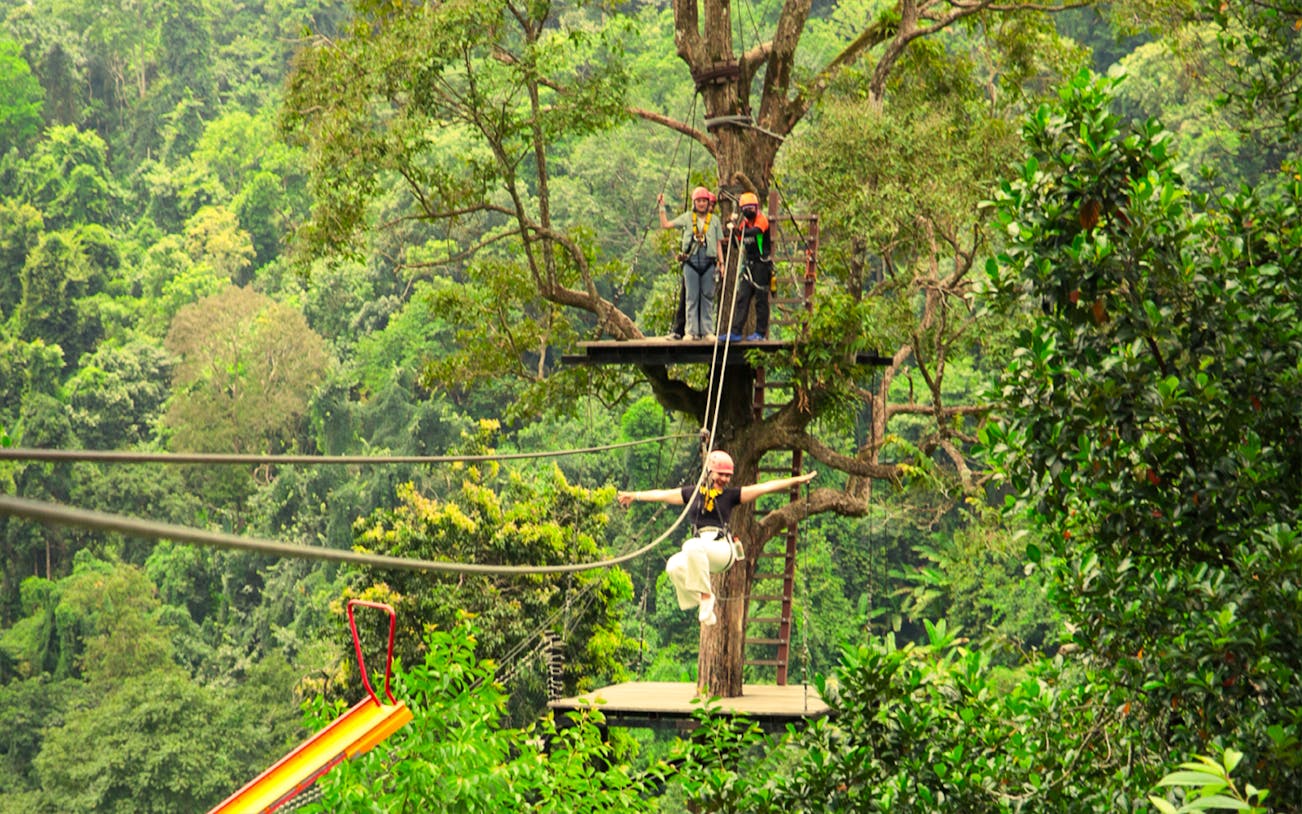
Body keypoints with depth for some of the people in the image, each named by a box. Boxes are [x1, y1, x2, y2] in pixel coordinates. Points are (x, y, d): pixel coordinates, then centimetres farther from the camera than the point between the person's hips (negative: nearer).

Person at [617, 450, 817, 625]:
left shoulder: (731, 495, 12)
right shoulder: (692, 493, 18)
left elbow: (765, 487, 10)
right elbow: (661, 494, 27)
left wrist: (797, 480, 7)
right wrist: (634, 496, 32)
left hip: (722, 548, -3)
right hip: (698, 550, 3)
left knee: (692, 547, -36)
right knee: (674, 566, -28)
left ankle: (706, 594, -23)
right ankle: (702, 603, -6)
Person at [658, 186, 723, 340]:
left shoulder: (714, 220, 11)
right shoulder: (687, 217, 9)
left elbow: (718, 243, 11)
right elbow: (665, 225, 9)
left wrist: (721, 263, 4)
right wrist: (661, 208, 4)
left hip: (708, 262, 1)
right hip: (691, 262, -1)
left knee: (707, 297, 3)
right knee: (691, 297, 1)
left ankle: (707, 331, 8)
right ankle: (691, 331, 4)